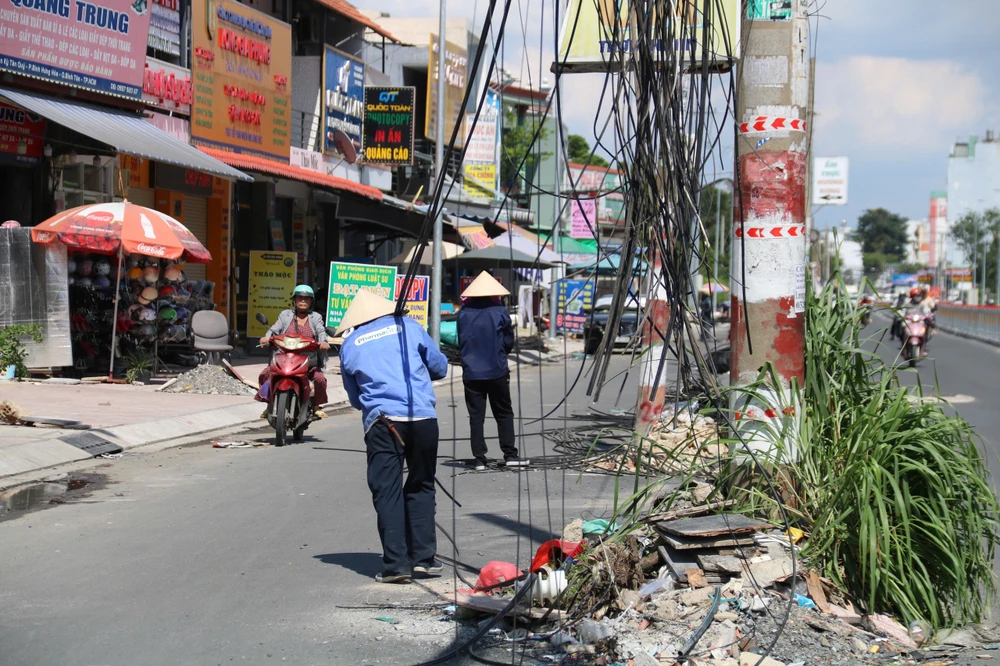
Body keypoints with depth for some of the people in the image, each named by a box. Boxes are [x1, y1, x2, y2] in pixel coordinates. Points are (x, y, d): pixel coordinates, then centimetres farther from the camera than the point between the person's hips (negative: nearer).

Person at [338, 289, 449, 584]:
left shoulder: (349, 344, 12)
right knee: (421, 486, 13)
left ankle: (396, 563, -6)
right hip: (423, 417, 1)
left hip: (382, 420, -1)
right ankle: (423, 557, 12)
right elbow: (440, 367, 16)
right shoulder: (408, 326, 11)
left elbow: (354, 398, 20)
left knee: (387, 491, 1)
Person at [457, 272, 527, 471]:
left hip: (471, 372, 1)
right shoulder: (499, 311, -4)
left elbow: (460, 342, 10)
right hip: (497, 372, -1)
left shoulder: (464, 313, 1)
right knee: (504, 413, 10)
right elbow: (509, 342, 3)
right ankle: (510, 454, 5)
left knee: (476, 416, 4)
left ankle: (479, 458, 1)